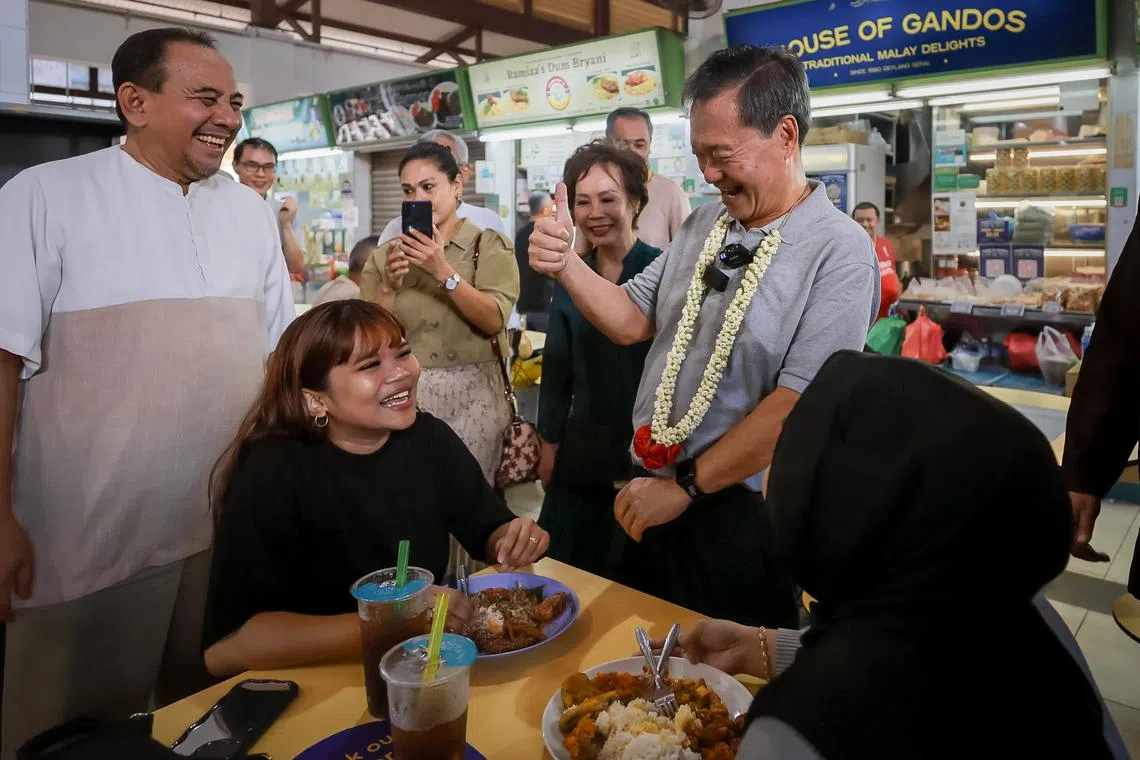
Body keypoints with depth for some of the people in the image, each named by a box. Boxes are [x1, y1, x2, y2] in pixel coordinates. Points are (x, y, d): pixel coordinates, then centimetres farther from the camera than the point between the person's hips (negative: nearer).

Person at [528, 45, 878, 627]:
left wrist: (684, 486, -18)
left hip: (742, 520, -6)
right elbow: (630, 321, 5)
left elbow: (798, 406, -23)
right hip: (651, 500, 7)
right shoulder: (704, 224, 6)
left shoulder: (839, 251, -16)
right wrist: (565, 264, -12)